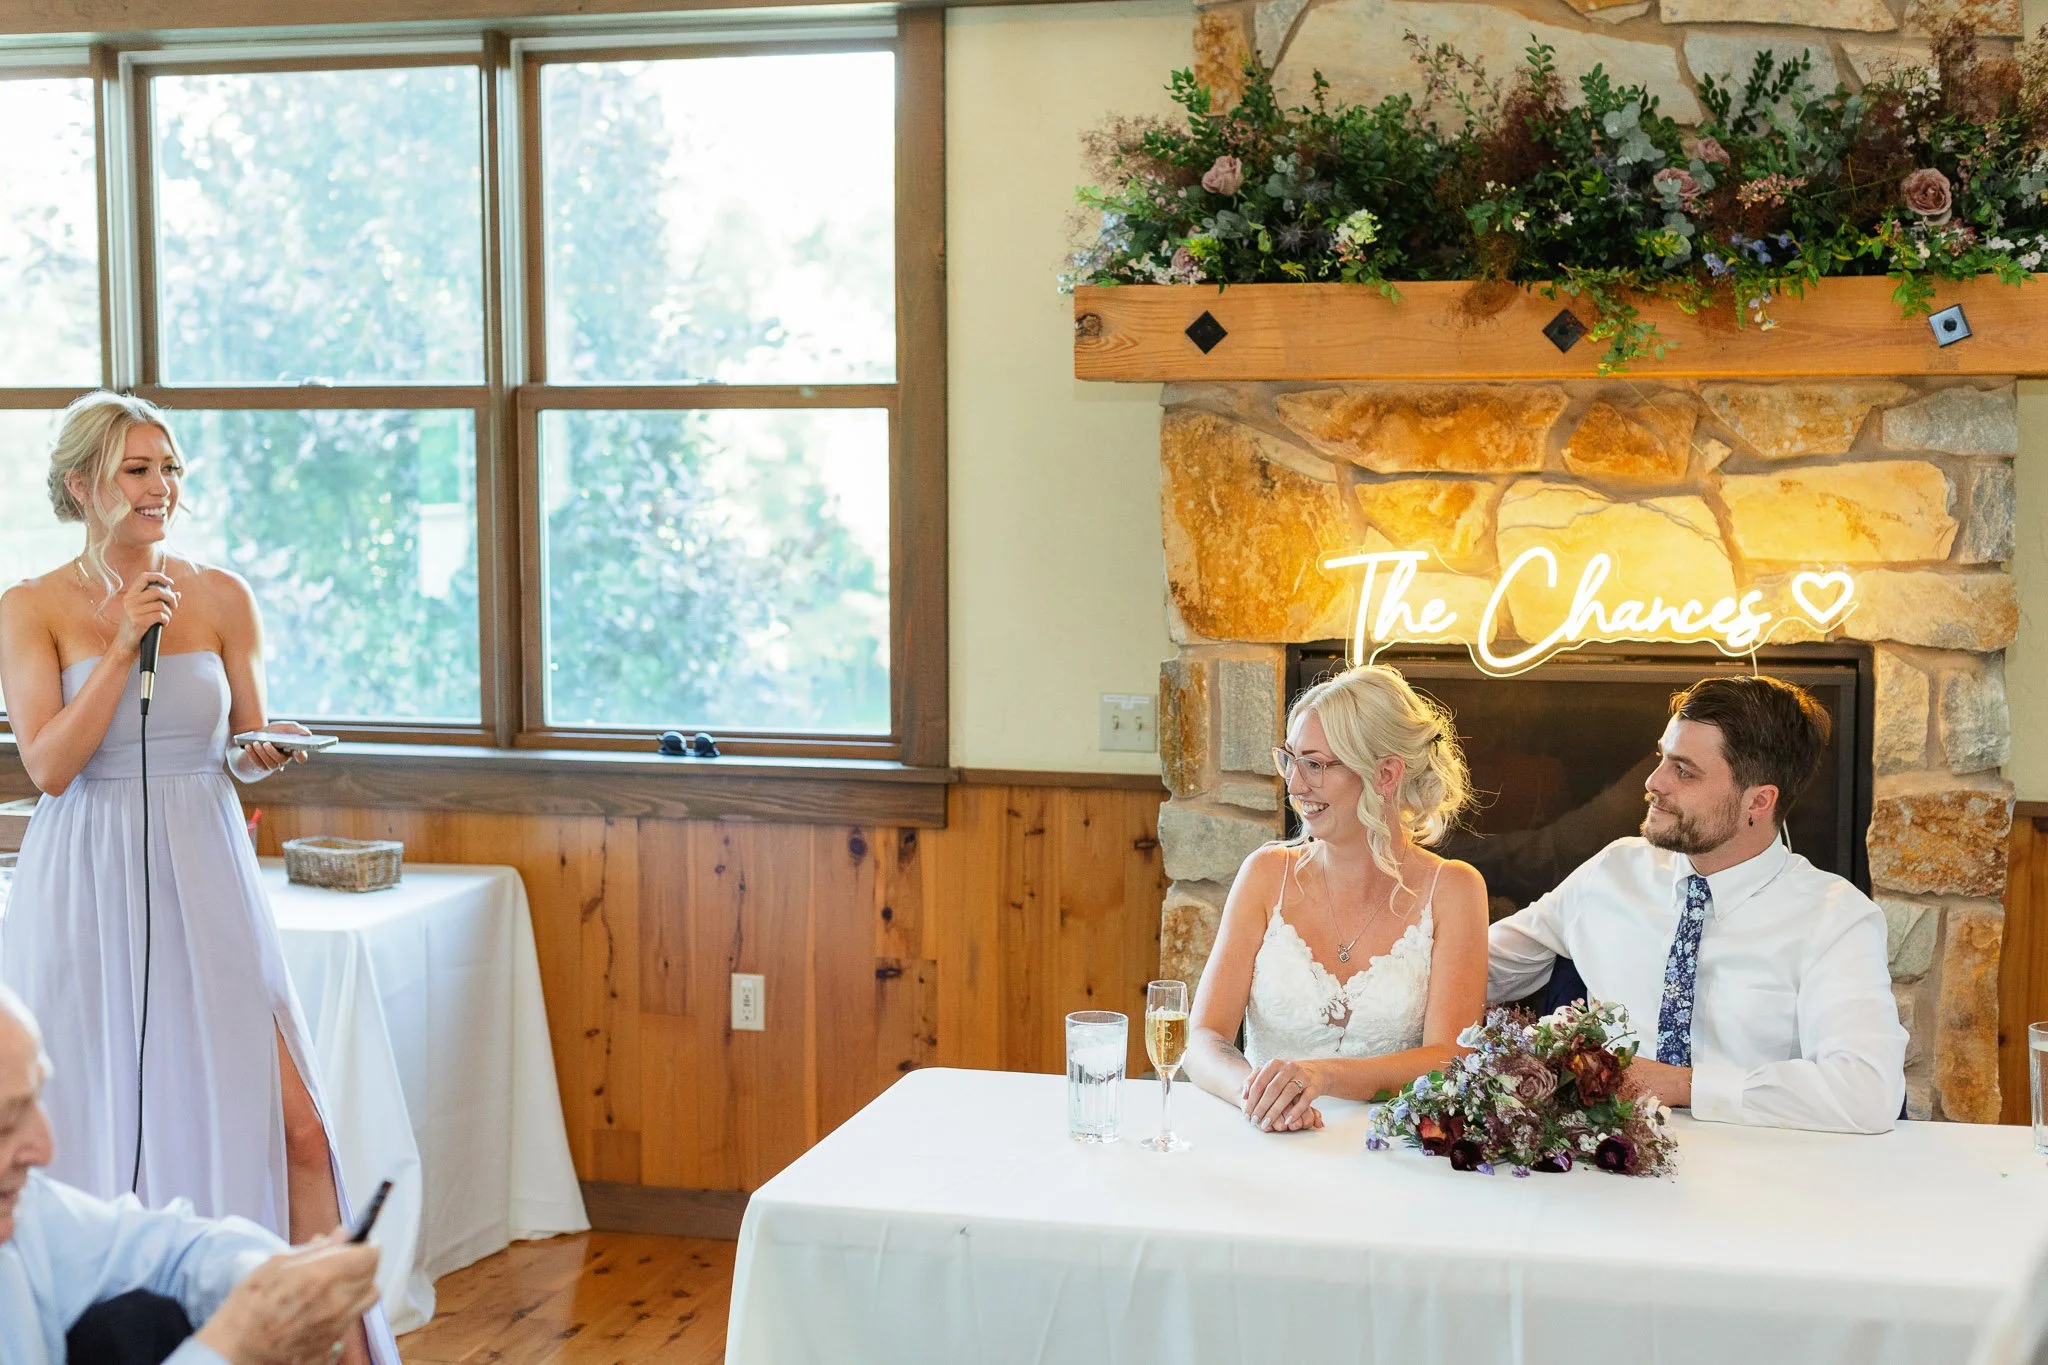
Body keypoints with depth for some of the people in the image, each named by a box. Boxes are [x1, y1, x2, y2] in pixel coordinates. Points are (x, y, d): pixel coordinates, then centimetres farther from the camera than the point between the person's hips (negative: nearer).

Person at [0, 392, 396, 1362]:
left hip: (203, 883, 1)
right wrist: (123, 645, -13)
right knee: (99, 1135, 3)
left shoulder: (220, 599, 6)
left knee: (289, 1127, -6)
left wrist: (264, 754, -9)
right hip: (86, 892, -1)